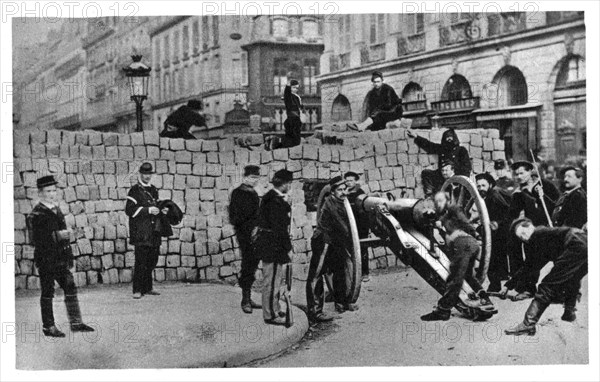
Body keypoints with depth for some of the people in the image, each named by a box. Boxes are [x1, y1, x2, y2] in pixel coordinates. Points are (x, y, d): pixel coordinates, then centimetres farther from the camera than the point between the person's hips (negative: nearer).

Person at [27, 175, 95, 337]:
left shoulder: (56, 210, 13)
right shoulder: (36, 215, -13)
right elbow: (36, 238, -20)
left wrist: (69, 255, 21)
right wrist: (57, 235, -26)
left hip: (61, 259, 7)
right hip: (46, 259, -7)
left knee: (71, 288, 7)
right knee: (48, 292, 2)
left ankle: (76, 322, 14)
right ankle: (48, 326, 12)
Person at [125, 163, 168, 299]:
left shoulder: (153, 190, 18)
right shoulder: (135, 191, -4)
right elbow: (129, 210, -12)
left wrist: (162, 211, 9)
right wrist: (148, 210, -18)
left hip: (154, 232, 7)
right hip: (141, 233, -7)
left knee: (152, 260, 9)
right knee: (141, 261, -9)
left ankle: (147, 288, 18)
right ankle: (137, 290, -5)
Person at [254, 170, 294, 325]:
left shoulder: (270, 197, 11)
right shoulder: (275, 201, -22)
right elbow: (279, 228, -23)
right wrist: (288, 247, -18)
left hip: (268, 244, 11)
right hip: (273, 246, -11)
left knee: (273, 280, 21)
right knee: (271, 281, -2)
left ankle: (274, 310, 34)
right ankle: (270, 315, 7)